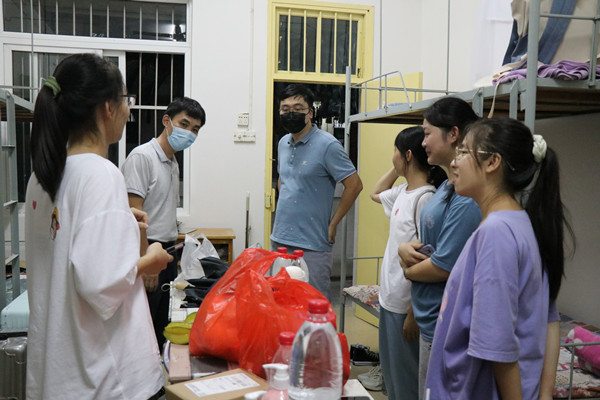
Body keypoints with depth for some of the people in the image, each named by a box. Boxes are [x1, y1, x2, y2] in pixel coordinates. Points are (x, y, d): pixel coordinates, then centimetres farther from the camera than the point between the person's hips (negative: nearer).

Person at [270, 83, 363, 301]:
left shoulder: (327, 145, -13)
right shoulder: (283, 143, 11)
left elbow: (354, 185, -13)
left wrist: (333, 224, -10)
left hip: (312, 245, -7)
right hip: (279, 240, 7)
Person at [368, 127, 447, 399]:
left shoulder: (425, 198, -20)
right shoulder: (402, 192, 6)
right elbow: (376, 193, 30)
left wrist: (414, 314, -20)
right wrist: (397, 169, 13)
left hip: (407, 306, -9)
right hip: (389, 300, 9)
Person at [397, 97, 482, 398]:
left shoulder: (466, 199, -24)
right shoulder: (446, 187, 8)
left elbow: (443, 267, -23)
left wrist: (408, 270, -4)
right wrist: (406, 248, -4)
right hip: (431, 320, 9)